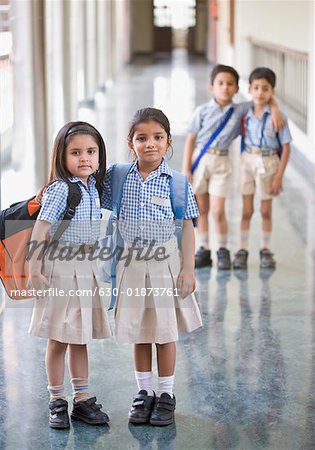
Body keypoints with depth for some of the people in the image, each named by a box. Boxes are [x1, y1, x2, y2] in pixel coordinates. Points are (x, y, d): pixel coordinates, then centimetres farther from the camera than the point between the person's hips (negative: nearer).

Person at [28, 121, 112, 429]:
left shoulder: (92, 188, 8)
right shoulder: (60, 188, -14)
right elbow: (41, 229, -17)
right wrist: (35, 270, -21)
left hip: (85, 268, 7)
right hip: (60, 268, -7)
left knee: (80, 339, 13)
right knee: (58, 340, 2)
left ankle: (82, 399, 20)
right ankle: (57, 402, 11)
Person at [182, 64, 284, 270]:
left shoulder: (240, 110, 1)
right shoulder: (203, 110, -3)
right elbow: (191, 138, -2)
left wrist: (275, 111, -8)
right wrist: (186, 168, -6)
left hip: (221, 162, 0)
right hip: (199, 160, 0)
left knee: (218, 211, -6)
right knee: (201, 209, 8)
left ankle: (223, 251, 11)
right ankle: (204, 250, 19)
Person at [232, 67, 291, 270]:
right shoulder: (246, 115, -2)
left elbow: (286, 148, -9)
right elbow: (243, 139, 8)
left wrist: (279, 177, -12)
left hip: (268, 163, -2)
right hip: (247, 162, 2)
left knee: (266, 211, 10)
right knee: (247, 210, 7)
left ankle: (265, 249, 24)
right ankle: (243, 249, 17)